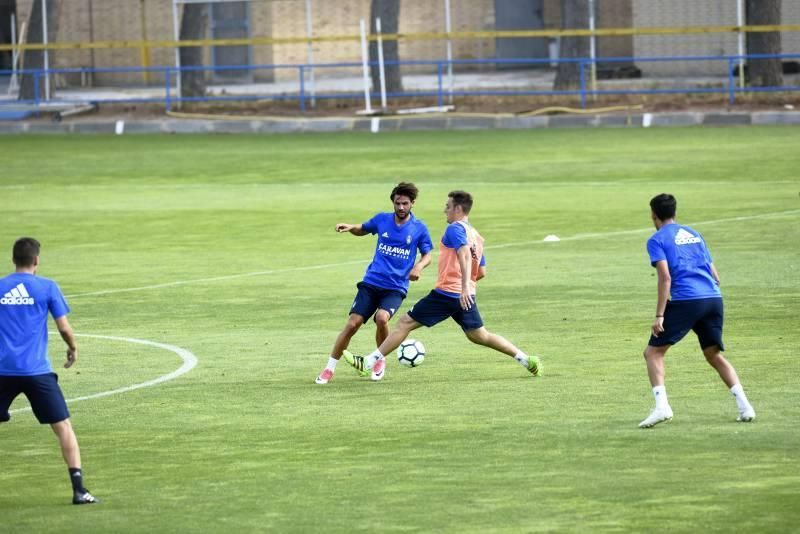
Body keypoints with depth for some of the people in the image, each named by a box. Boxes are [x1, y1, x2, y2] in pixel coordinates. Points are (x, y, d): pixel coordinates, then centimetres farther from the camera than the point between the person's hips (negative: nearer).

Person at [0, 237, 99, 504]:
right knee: (63, 427, 4)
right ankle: (78, 488, -5)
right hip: (37, 370, -2)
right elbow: (64, 327, -1)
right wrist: (73, 349, 17)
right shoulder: (47, 288, 0)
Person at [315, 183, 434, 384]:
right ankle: (330, 369, 5)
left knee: (381, 318, -28)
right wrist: (350, 227, 0)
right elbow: (362, 229, 22)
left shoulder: (419, 228, -1)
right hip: (371, 282, 2)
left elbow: (427, 255, 7)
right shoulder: (382, 220, 3)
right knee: (352, 323, -8)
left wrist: (419, 267, -14)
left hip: (396, 287, -2)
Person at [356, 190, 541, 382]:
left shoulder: (455, 229, -8)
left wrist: (465, 286, -35)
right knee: (480, 336, 15)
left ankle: (371, 361, -3)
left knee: (405, 323, -3)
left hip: (446, 292, -8)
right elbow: (481, 272, 20)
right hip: (466, 297, 8)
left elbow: (465, 254, -26)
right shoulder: (476, 235, 17)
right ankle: (526, 359, 8)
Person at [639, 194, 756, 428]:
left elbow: (665, 277, -9)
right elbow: (715, 275, 21)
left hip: (685, 301, -6)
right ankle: (744, 406, 3)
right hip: (714, 298, 6)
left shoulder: (657, 240, 4)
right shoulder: (694, 234, 23)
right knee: (714, 355, 18)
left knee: (653, 352, 4)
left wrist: (659, 316, -10)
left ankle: (661, 406, -15)